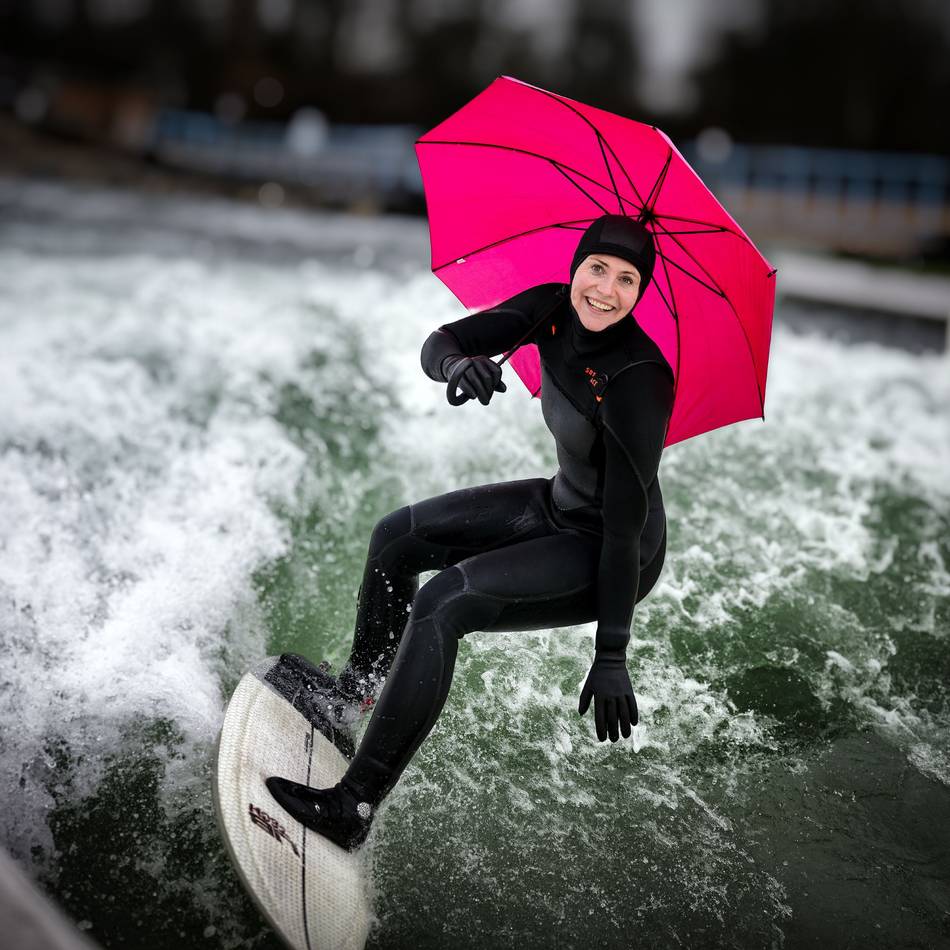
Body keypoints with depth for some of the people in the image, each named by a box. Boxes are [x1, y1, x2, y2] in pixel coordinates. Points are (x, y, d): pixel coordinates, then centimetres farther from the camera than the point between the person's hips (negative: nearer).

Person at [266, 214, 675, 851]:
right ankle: (360, 687, 36)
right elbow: (440, 343, -11)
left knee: (443, 603, -25)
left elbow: (627, 522, -29)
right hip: (558, 506, 8)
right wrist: (458, 363, -37)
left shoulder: (638, 378, -30)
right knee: (397, 538, 13)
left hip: (616, 552, -8)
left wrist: (611, 658, -27)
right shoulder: (552, 310, -10)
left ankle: (354, 810, -21)